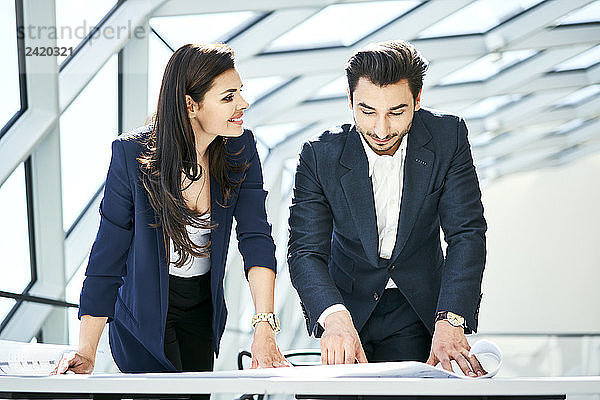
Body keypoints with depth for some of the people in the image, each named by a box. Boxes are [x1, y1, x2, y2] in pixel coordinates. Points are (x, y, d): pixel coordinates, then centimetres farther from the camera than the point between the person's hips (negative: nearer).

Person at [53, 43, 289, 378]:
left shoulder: (241, 149, -13)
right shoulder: (133, 154, -23)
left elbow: (256, 237, -19)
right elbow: (109, 252, -20)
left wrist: (265, 328, -31)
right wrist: (87, 351, -23)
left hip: (205, 306, 4)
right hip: (145, 310, -4)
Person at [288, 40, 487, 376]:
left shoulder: (448, 137, -14)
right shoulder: (320, 156, -15)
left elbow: (468, 233, -16)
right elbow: (305, 251, -20)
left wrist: (450, 322, -32)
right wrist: (334, 317, -41)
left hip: (418, 309, 0)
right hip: (349, 305, 0)